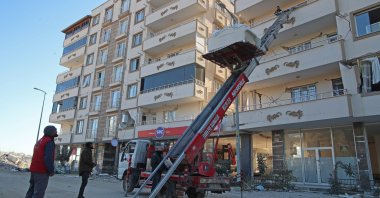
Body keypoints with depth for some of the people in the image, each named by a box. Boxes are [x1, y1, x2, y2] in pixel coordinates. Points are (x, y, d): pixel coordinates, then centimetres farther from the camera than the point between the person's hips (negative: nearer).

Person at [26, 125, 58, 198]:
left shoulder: (39, 141, 17)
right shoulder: (49, 142, -13)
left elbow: (36, 157, 17)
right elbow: (48, 158, -22)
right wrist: (51, 171, -12)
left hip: (34, 170, 9)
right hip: (42, 172, -9)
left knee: (31, 191, 14)